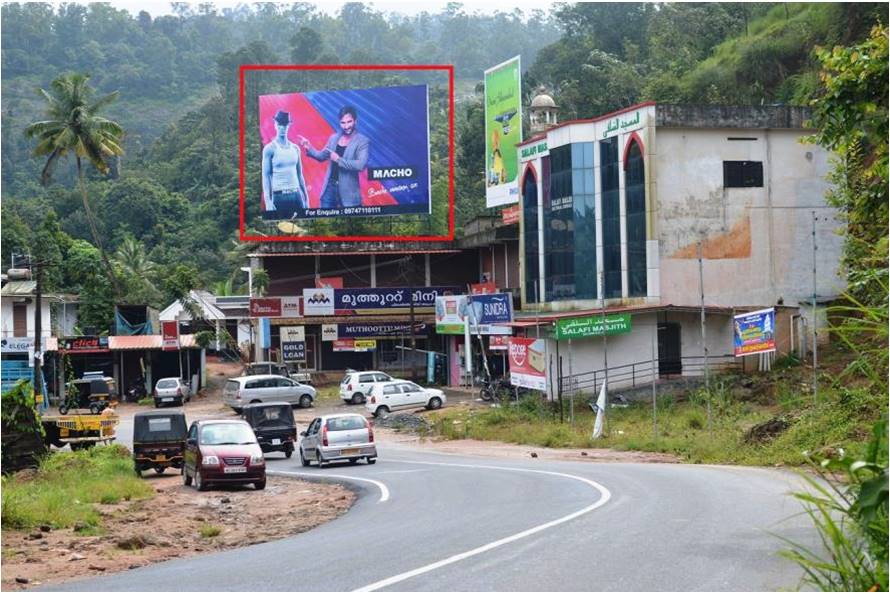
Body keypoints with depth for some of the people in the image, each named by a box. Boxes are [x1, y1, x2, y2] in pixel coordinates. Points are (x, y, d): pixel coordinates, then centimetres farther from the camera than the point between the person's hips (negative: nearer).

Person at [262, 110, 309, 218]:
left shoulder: (295, 148, 11)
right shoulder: (270, 149, -4)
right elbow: (266, 176, -8)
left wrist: (306, 198, 13)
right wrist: (267, 201, -17)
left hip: (296, 194, 5)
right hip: (279, 196, -4)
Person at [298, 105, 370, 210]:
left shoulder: (363, 141, -9)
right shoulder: (333, 138, 8)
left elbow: (361, 165, -21)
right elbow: (322, 156, 20)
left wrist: (338, 160, -19)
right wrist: (309, 148, 3)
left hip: (348, 192, -5)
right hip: (330, 187, 5)